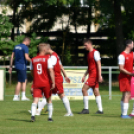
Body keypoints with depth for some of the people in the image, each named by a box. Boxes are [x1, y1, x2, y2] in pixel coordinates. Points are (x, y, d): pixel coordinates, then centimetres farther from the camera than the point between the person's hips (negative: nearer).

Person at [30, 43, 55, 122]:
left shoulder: (33, 60, 7)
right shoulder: (47, 59, -6)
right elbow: (51, 71, -15)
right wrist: (53, 83, -16)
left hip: (36, 83, 2)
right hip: (46, 83, -2)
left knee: (35, 100, -6)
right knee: (49, 100, 15)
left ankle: (33, 115, -29)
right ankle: (50, 117, 19)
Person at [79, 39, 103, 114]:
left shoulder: (95, 52, -10)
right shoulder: (89, 54, 18)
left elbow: (99, 64, -15)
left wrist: (99, 76, -21)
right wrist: (84, 76, 21)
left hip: (94, 75, -9)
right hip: (91, 74, 9)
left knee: (84, 89, -11)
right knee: (96, 92, 7)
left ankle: (86, 109, -9)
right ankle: (100, 110, 7)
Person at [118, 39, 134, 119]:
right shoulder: (122, 56, -16)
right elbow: (121, 68, -20)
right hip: (124, 77, -9)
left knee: (125, 96, 14)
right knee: (127, 95, -12)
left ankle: (123, 113, 21)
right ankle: (124, 114, -12)